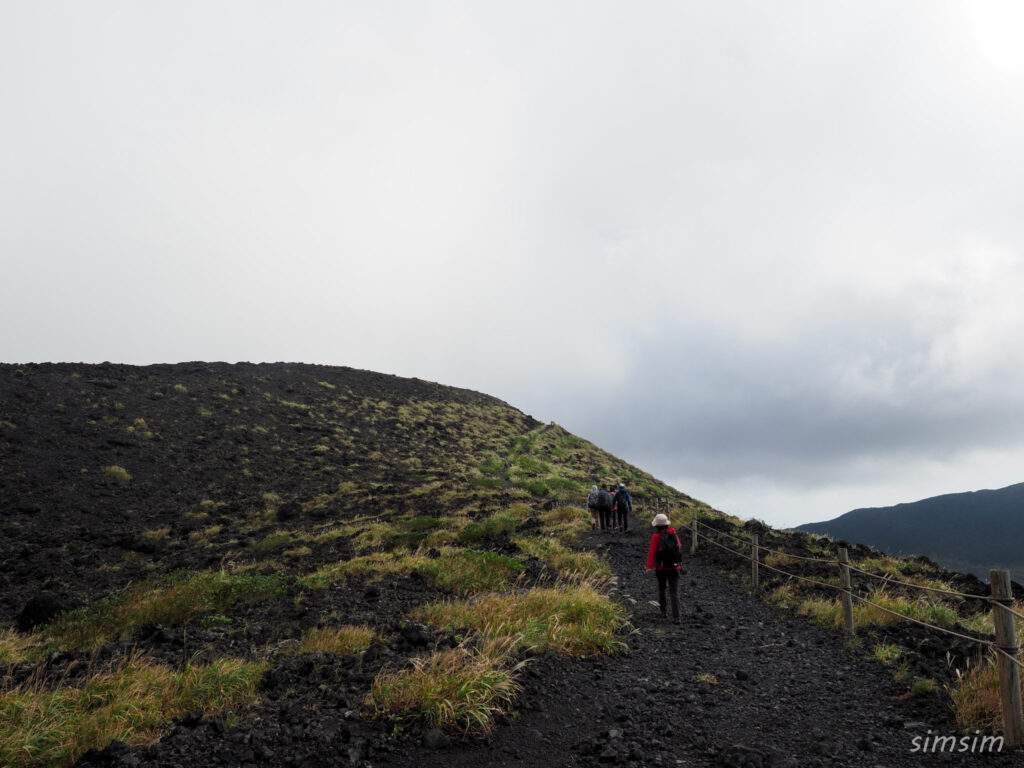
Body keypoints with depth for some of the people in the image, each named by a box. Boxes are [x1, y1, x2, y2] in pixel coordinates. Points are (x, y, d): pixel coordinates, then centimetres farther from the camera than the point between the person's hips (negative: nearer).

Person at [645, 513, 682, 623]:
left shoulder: (656, 537, -11)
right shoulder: (674, 533, 1)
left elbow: (652, 552, -17)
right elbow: (680, 547, 15)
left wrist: (648, 567, -13)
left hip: (661, 568, -2)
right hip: (674, 567, 2)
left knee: (661, 589, 21)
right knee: (674, 592, -1)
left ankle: (663, 612, 26)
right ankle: (676, 617, -12)